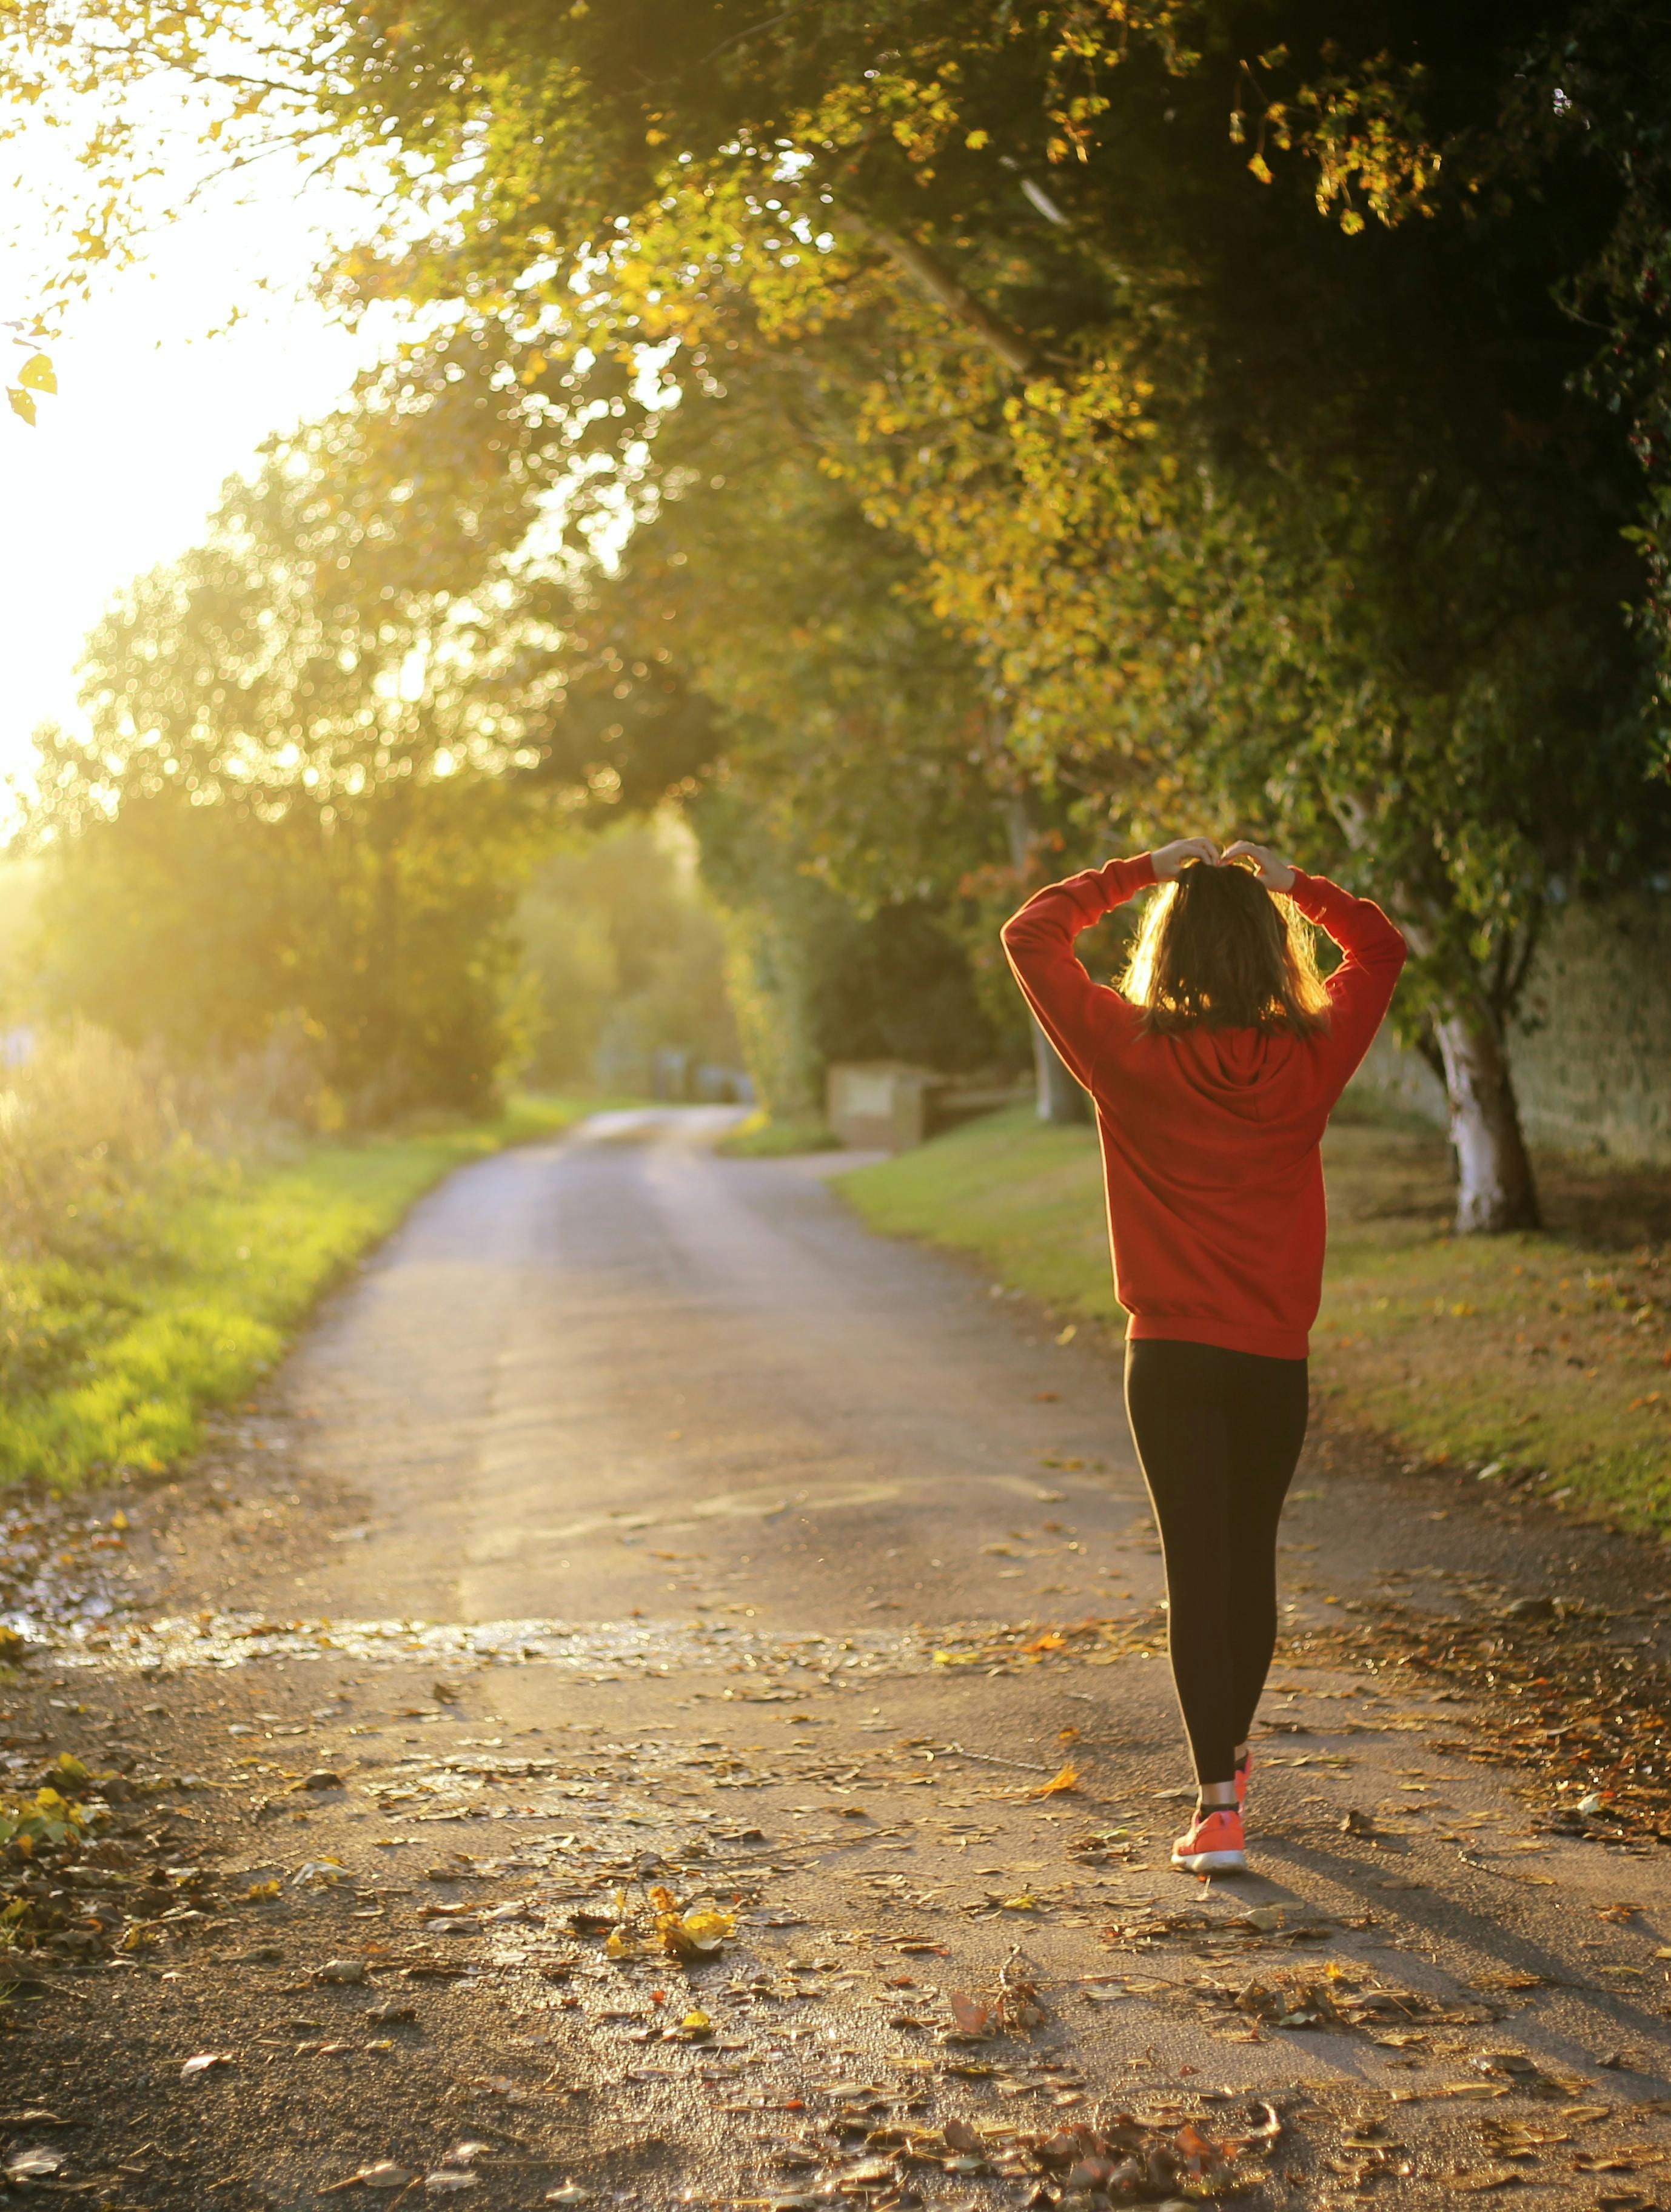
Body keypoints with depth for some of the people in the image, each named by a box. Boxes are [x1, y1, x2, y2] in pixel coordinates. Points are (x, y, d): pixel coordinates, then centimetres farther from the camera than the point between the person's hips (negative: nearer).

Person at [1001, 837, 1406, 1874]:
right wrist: (1292, 882, 11)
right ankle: (1230, 1755, 37)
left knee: (1198, 1566, 0)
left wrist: (1142, 871, 5)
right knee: (1253, 1557, 18)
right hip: (1276, 1357, 2)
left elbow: (1032, 934, 2)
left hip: (1172, 1355, -2)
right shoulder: (1311, 1058, -4)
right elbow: (1381, 947, 14)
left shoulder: (1131, 1053, -9)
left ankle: (1219, 1804, -7)